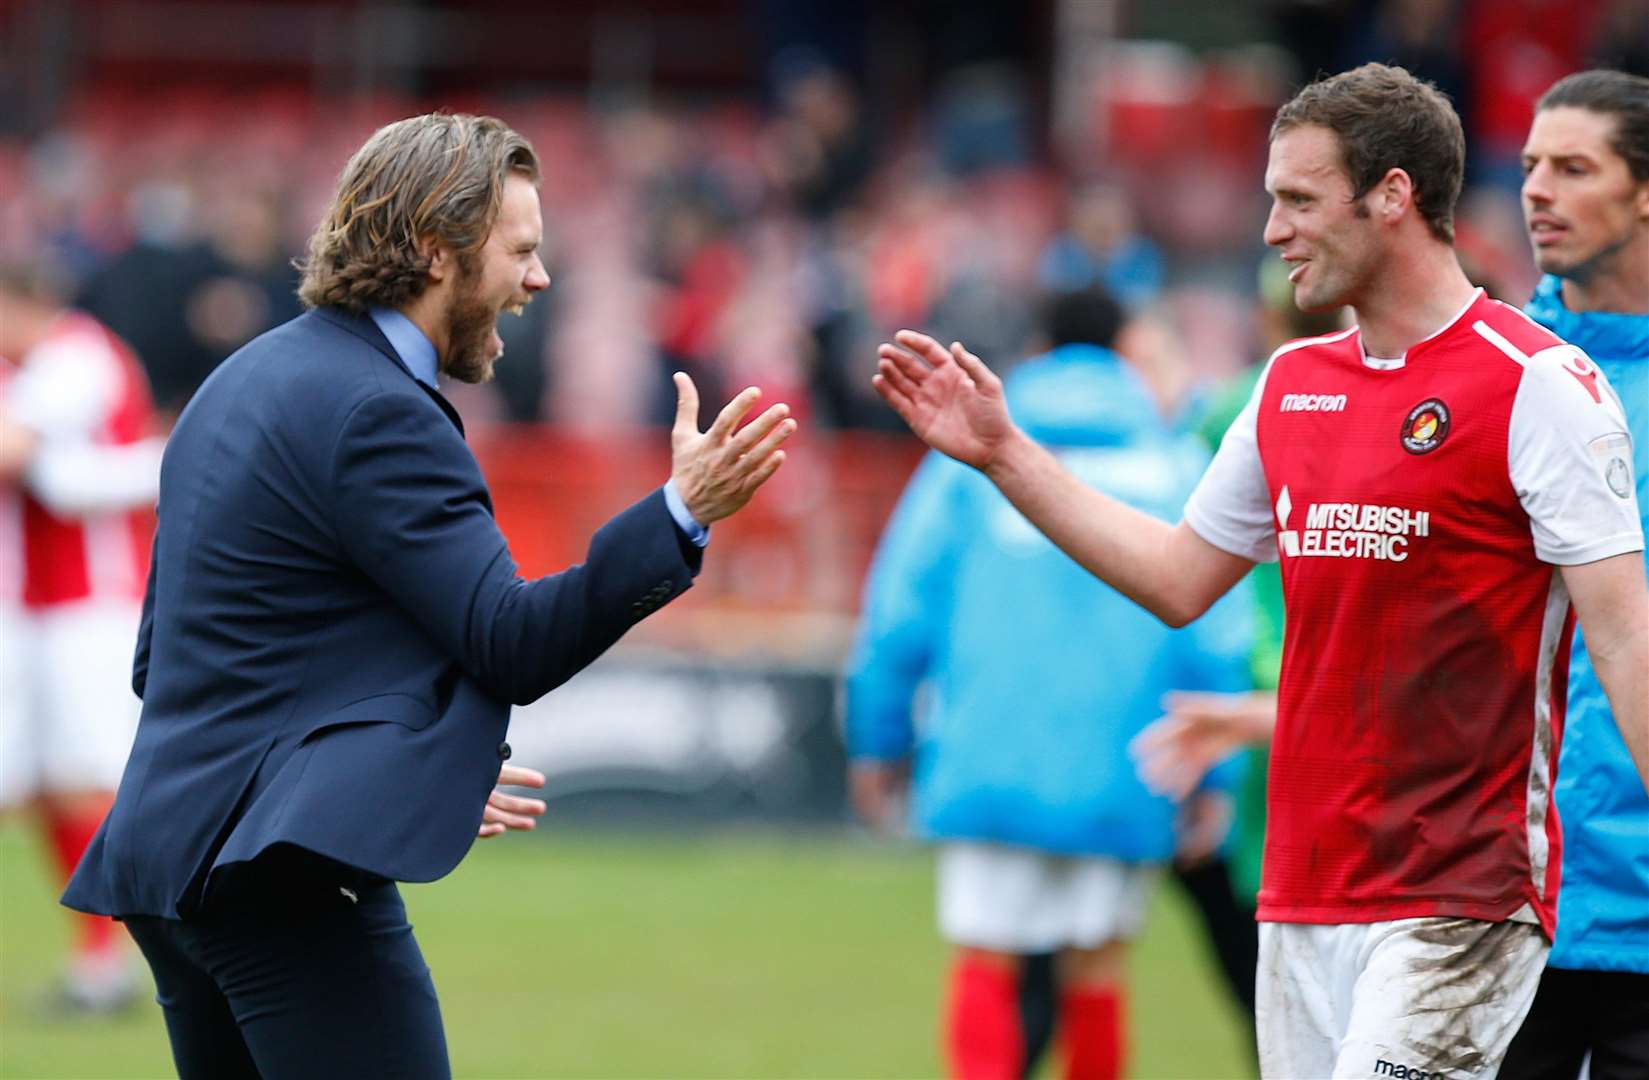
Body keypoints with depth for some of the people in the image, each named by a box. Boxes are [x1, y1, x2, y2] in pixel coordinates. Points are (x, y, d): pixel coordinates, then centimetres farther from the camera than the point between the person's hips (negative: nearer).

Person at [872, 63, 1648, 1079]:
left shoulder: (1536, 383, -8)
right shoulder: (1294, 382, 14)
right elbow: (1179, 578, 24)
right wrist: (1003, 453, 23)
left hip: (1459, 906, -7)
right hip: (1305, 902, 7)